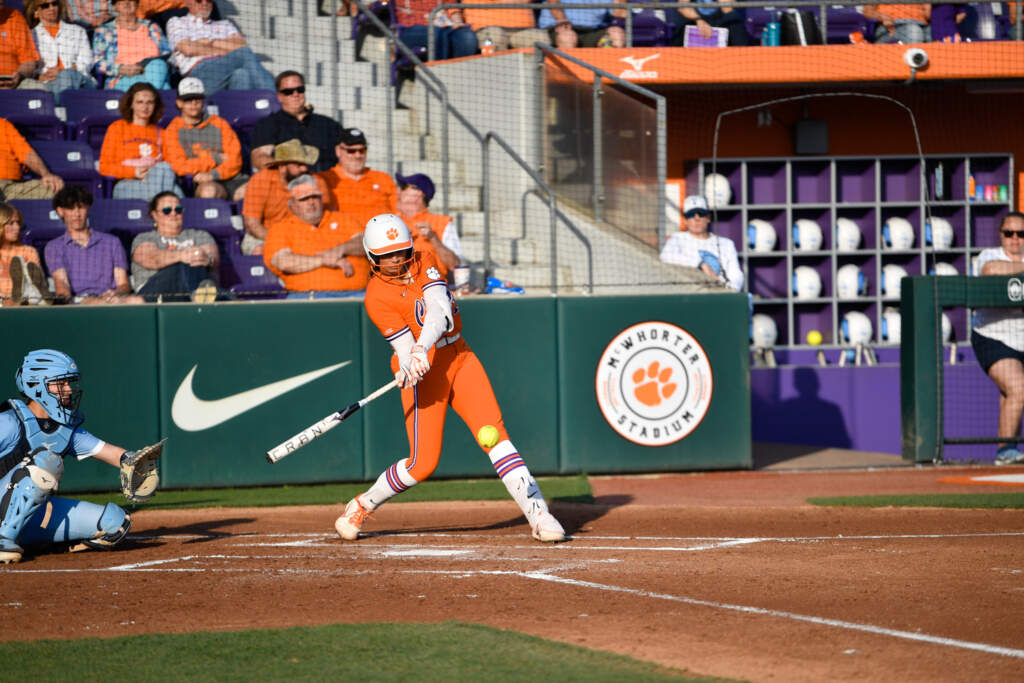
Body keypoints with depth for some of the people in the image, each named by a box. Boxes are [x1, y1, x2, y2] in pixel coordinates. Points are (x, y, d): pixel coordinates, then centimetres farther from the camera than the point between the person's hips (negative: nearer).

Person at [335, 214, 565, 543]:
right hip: (424, 372, -4)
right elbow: (404, 346, -17)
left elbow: (440, 313, -14)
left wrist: (421, 350, -31)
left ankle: (538, 514, -17)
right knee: (423, 463, -7)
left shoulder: (423, 262, 1)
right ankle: (361, 507, 16)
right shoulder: (377, 296, -10)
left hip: (460, 358, 4)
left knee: (493, 432, -12)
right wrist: (409, 367, -40)